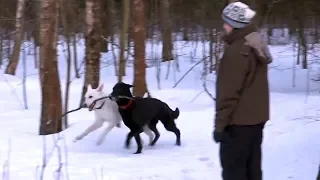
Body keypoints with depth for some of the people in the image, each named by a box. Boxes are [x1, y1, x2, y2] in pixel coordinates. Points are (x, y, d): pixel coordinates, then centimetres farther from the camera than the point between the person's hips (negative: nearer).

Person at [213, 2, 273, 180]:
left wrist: (220, 123, -16)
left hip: (238, 121, -9)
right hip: (256, 117, 9)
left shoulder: (237, 51, -19)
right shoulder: (258, 46, 11)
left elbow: (229, 92, -21)